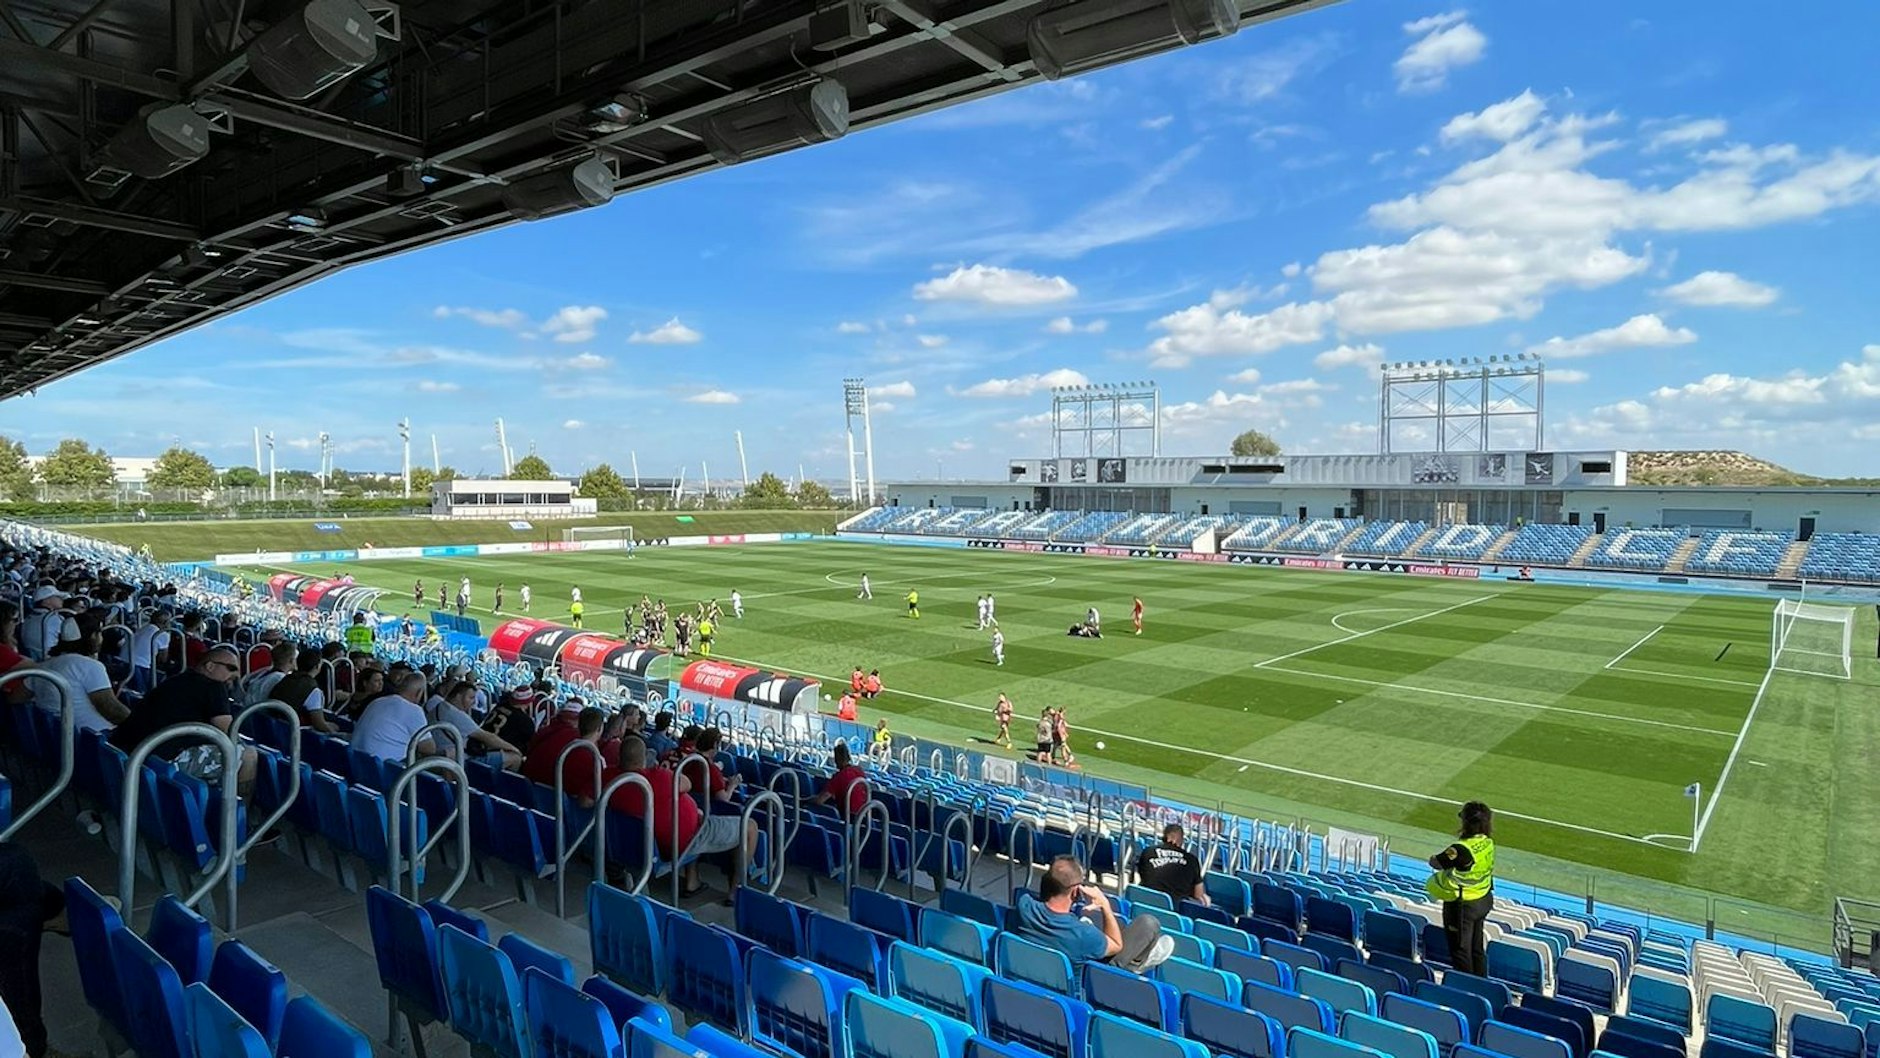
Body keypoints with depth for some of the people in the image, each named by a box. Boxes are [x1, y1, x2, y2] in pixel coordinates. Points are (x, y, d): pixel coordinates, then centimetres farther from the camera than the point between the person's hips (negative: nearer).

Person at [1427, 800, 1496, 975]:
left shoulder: (1462, 849, -32)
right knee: (1476, 947, 23)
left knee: (1461, 949, 11)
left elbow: (1435, 863, -20)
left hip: (1462, 905, -8)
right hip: (1483, 901, 8)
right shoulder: (1488, 843, -8)